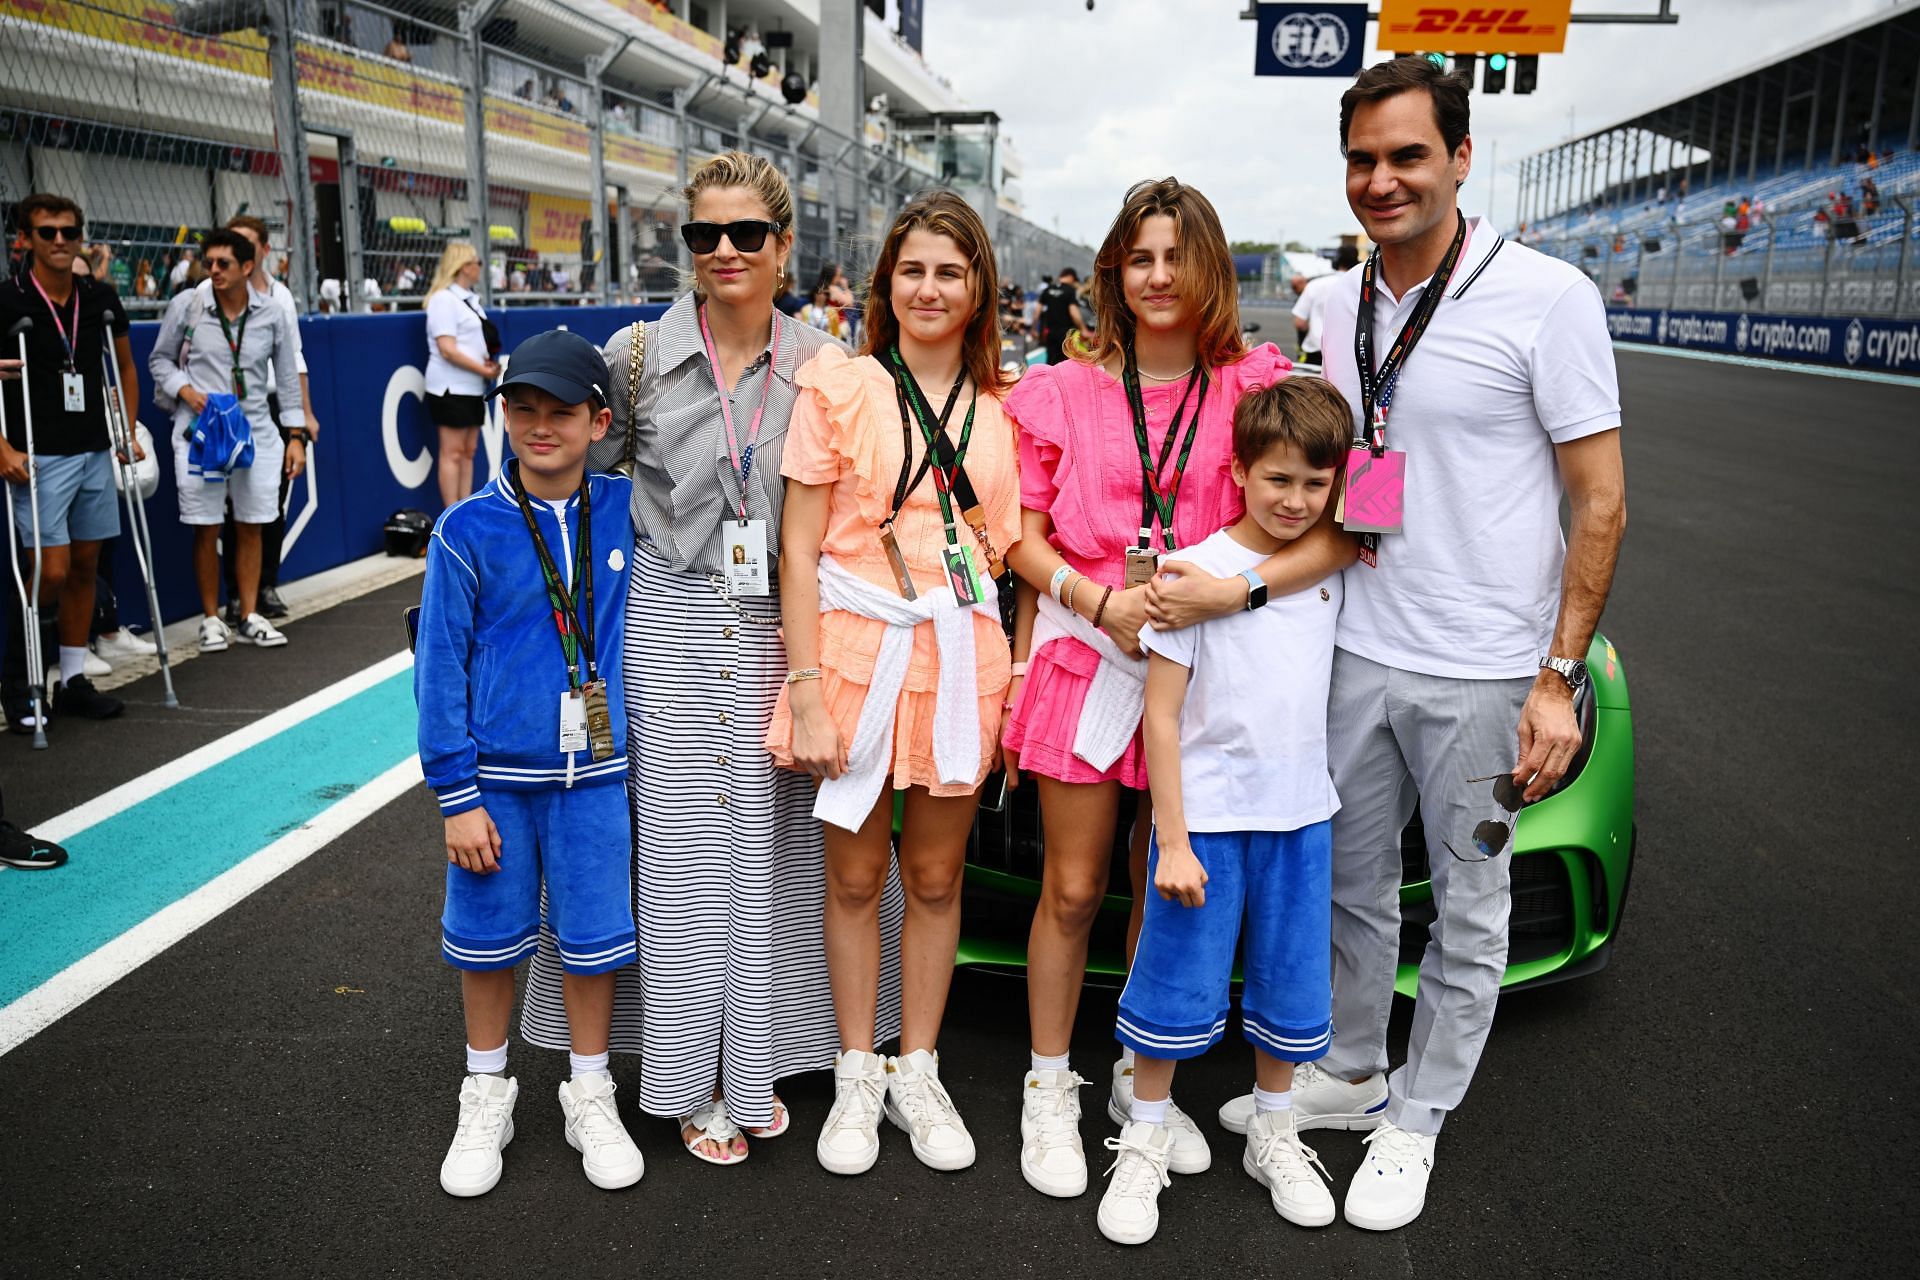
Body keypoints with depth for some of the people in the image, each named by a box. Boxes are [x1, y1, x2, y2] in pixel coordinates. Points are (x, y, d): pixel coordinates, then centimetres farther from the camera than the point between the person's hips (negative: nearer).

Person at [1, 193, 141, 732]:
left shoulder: (101, 299, 6)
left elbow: (124, 366, 19)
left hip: (94, 453, 5)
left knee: (84, 567, 10)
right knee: (50, 572, -10)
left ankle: (73, 680, 20)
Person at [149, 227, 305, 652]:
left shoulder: (273, 316, 1)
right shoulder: (187, 306, -2)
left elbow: (287, 378, 7)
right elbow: (159, 359, 8)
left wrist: (296, 435, 4)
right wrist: (185, 390, -11)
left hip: (255, 433, 2)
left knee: (250, 527, 6)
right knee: (206, 529, 1)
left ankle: (249, 617, 17)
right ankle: (211, 619, 13)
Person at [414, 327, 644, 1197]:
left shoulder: (626, 510, -2)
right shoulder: (467, 530, -7)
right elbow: (441, 666, -6)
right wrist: (456, 795, -8)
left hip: (593, 772, 1)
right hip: (496, 775, -1)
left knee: (592, 938, 10)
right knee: (487, 938, 12)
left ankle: (589, 1095, 31)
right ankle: (486, 1095, 34)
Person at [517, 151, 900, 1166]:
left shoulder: (818, 364, 2)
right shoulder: (637, 354, -2)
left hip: (778, 626, 2)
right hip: (670, 629, -1)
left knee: (772, 844, 8)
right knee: (681, 846, 4)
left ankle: (757, 1063, 28)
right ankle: (691, 1081, 21)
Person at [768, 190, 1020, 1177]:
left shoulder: (1000, 409, 8)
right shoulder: (839, 386, -2)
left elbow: (1011, 550, 10)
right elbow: (798, 551, -5)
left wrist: (1014, 677, 2)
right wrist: (804, 691, -12)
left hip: (961, 653, 3)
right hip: (855, 647, -2)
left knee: (935, 877, 13)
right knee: (854, 877, 9)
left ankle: (917, 1071, 30)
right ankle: (857, 1075, 28)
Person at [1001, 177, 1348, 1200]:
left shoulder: (1256, 389, 1)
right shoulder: (1062, 394, 3)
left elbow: (1340, 528, -7)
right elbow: (1023, 539, 2)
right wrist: (1102, 601, -15)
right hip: (1084, 655, -1)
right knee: (1073, 888, 4)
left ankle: (1141, 1078, 32)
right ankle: (1050, 1090, 22)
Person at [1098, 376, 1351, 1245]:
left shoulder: (1332, 570, 5)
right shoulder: (1194, 571, -11)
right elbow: (1160, 718, -11)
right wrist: (1171, 841, -14)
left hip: (1301, 816, 5)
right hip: (1207, 816, -5)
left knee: (1290, 989, 15)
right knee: (1178, 988, 4)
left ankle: (1274, 1139, 35)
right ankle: (1145, 1143, 24)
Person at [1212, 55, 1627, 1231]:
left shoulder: (1547, 298, -10)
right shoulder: (1337, 311, 8)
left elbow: (1600, 498, -9)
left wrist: (1557, 675, -13)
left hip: (1483, 671, -5)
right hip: (1357, 652, 5)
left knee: (1469, 911, 10)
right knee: (1353, 884, 16)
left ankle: (1415, 1120, 28)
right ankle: (1348, 1076, 36)